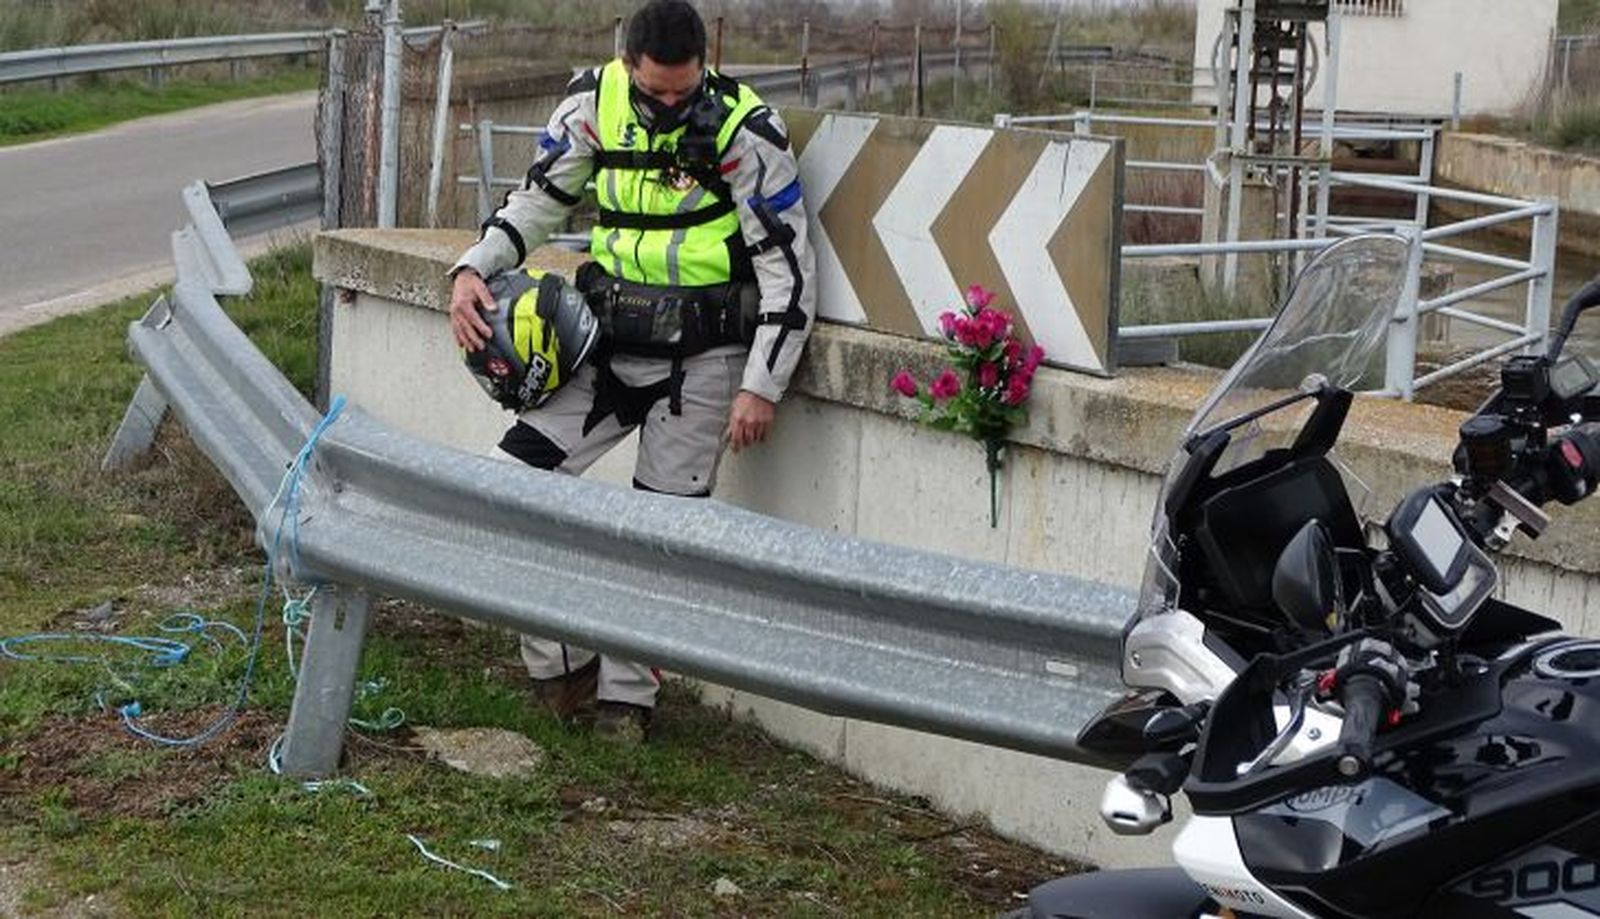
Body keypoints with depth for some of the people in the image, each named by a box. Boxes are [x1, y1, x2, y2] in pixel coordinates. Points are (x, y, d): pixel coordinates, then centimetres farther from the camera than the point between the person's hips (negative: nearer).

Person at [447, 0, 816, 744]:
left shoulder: (744, 128, -14)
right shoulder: (593, 103, -2)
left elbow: (788, 263, -11)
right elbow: (540, 197, 13)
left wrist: (761, 385, -14)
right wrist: (474, 269, -4)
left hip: (699, 358, -4)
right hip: (608, 345, 4)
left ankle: (626, 694, 18)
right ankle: (563, 662, 9)